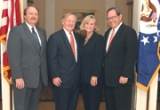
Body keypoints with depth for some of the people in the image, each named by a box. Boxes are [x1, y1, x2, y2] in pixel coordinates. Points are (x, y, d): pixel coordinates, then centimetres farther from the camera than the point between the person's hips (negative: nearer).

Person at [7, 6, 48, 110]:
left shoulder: (41, 32, 15)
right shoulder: (16, 30, -6)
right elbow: (14, 56, -13)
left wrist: (45, 75, 10)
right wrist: (18, 77, -19)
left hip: (39, 78, 6)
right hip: (23, 78, -6)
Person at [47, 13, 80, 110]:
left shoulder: (77, 37, 13)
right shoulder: (55, 37, -7)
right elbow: (52, 59, -11)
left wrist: (78, 75, 13)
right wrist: (55, 76, -17)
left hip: (76, 80, 6)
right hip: (62, 80, -6)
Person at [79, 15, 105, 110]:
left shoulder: (99, 38, -6)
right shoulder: (82, 39, 12)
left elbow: (99, 58, -13)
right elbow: (81, 58, 10)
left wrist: (95, 75, -18)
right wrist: (80, 74, 5)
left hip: (94, 77, -6)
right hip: (83, 77, 6)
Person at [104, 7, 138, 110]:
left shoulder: (129, 32, -9)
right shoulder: (108, 33, 15)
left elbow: (131, 55, -16)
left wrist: (125, 75, -20)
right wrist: (104, 73, 11)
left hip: (121, 78, -7)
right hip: (108, 78, 7)